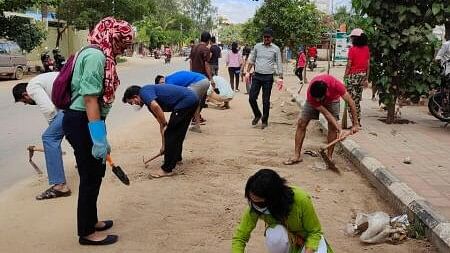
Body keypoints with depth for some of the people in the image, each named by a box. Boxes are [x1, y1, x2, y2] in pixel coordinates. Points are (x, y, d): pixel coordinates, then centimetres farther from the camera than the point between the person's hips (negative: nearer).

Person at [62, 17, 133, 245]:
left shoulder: (98, 55, 12)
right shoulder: (96, 56, -18)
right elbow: (90, 99, -24)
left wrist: (101, 138, 20)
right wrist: (99, 138, -24)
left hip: (83, 121, 10)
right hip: (82, 122, -10)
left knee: (95, 172, 21)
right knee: (90, 177, 3)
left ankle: (90, 221, 37)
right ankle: (87, 232, 19)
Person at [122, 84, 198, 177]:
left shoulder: (144, 91, -4)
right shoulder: (150, 101, 22)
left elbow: (155, 106, -25)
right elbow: (161, 124, 27)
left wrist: (165, 124, -11)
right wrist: (164, 145, 30)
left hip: (186, 101, -10)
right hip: (192, 99, 10)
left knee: (170, 133, -3)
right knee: (177, 132, 25)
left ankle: (167, 169, 2)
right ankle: (176, 157, 45)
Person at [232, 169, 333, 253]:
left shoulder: (301, 200, -35)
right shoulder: (255, 207, -29)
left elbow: (315, 231, -21)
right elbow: (239, 238, -24)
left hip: (307, 237, 0)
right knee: (275, 237, -36)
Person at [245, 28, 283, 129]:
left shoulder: (276, 49, 0)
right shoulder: (257, 46, 6)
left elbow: (279, 64, 1)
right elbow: (251, 60, 12)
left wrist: (280, 77, -6)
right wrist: (248, 72, 5)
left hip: (268, 77, -2)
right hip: (257, 76, 2)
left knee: (266, 101, 3)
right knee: (252, 98, -1)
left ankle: (265, 121, 17)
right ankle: (257, 115, 24)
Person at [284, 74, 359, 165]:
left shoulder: (335, 84, -43)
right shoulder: (310, 94, -39)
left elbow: (350, 102, -32)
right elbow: (326, 113, -33)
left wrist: (355, 124, -30)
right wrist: (339, 129, -36)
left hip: (332, 99, 0)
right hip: (312, 101, 0)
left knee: (332, 126, -13)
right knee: (301, 123, -10)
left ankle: (329, 157, -2)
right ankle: (297, 156, -4)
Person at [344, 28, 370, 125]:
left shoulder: (352, 49, -11)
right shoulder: (366, 49, 5)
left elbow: (349, 65, -11)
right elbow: (368, 65, 7)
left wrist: (345, 76, -4)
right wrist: (366, 78, 13)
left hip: (353, 76, -6)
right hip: (363, 76, 6)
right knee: (357, 100, 17)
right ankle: (358, 121, 20)